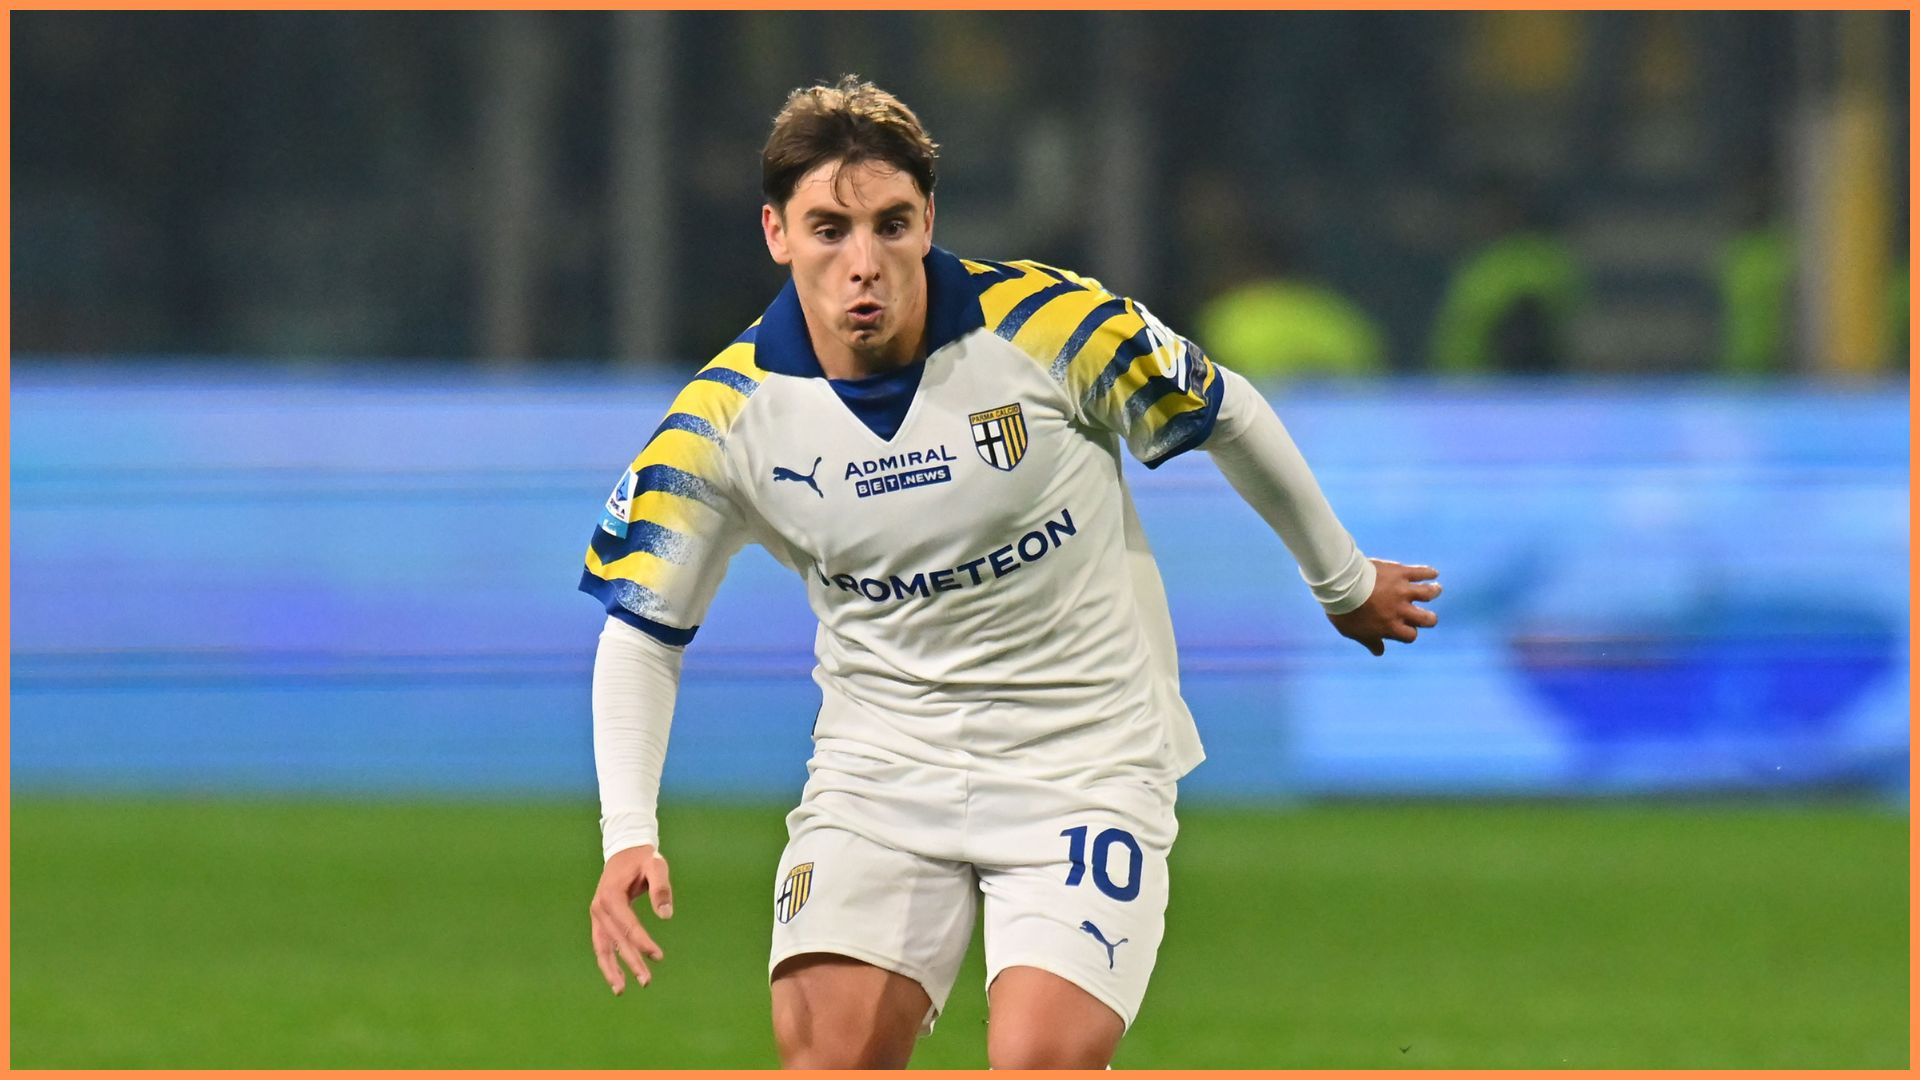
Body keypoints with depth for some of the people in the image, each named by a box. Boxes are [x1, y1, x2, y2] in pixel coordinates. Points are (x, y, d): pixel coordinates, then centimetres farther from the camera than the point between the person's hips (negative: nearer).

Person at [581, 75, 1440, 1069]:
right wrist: (628, 837, -13)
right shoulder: (726, 418, -10)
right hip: (879, 760, 2)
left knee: (1042, 1061, -20)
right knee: (825, 1052, -14)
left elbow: (1229, 417, 2)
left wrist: (1345, 583, 17)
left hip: (1083, 759, -2)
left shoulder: (1046, 327, -16)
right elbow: (641, 630, 1)